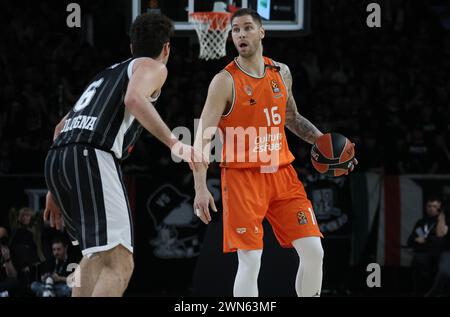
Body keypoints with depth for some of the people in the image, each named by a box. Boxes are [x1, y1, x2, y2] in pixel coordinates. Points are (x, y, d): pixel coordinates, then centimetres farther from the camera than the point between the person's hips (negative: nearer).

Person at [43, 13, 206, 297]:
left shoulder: (108, 73, 34)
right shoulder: (152, 67, 12)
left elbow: (62, 127, 33)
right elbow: (134, 99, -13)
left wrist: (56, 191, 35)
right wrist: (174, 143, -19)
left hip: (56, 157, 8)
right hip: (92, 157, -8)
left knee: (97, 254, 27)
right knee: (118, 265, -17)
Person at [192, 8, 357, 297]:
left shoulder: (281, 72, 7)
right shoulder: (225, 81, -9)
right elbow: (203, 138, -11)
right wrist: (201, 189, -20)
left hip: (282, 174, 5)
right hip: (243, 177, -5)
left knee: (313, 251, 0)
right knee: (250, 261, -12)